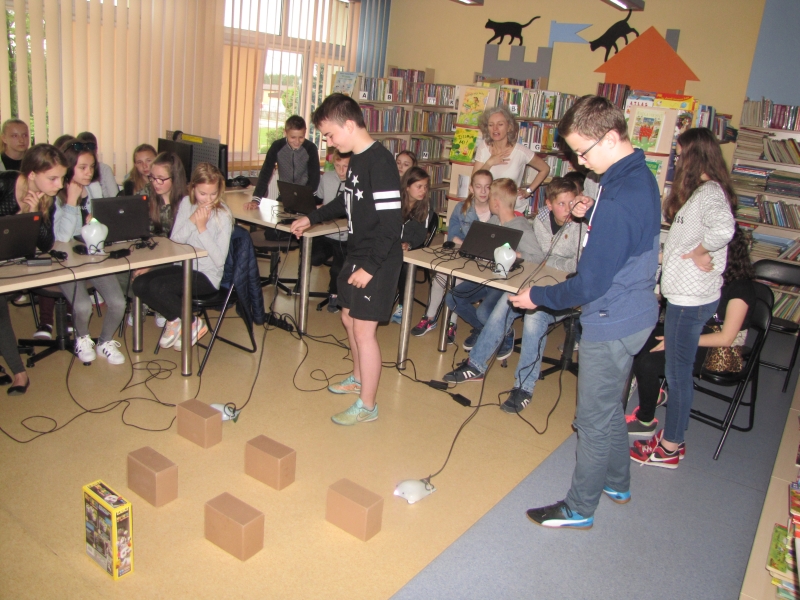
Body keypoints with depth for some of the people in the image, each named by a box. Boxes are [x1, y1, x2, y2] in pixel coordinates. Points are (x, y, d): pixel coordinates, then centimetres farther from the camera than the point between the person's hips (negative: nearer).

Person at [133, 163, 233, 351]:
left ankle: (193, 324, -2)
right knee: (139, 284, -15)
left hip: (207, 275, -6)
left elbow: (219, 259, -19)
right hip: (183, 266, 6)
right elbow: (173, 242, -1)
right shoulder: (186, 203, 3)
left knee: (157, 287, -26)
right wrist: (191, 221, -16)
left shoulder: (223, 214, -12)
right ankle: (174, 320, 9)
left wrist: (202, 228, -23)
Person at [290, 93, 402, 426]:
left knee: (364, 329, -4)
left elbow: (391, 222, -24)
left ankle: (367, 406, 10)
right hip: (356, 255, 10)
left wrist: (370, 267, -23)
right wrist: (312, 218, 31)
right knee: (349, 318, 20)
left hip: (377, 262, -10)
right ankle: (358, 378, 41)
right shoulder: (357, 159, 8)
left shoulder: (380, 162, -21)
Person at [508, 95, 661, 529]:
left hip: (612, 322, -10)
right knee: (609, 407, 25)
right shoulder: (641, 177, 4)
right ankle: (617, 484, 43)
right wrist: (592, 212, 1)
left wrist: (537, 297, -11)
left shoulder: (618, 199, -28)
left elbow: (591, 284, -26)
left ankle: (579, 509, 23)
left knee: (594, 420, 6)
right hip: (634, 313, 10)